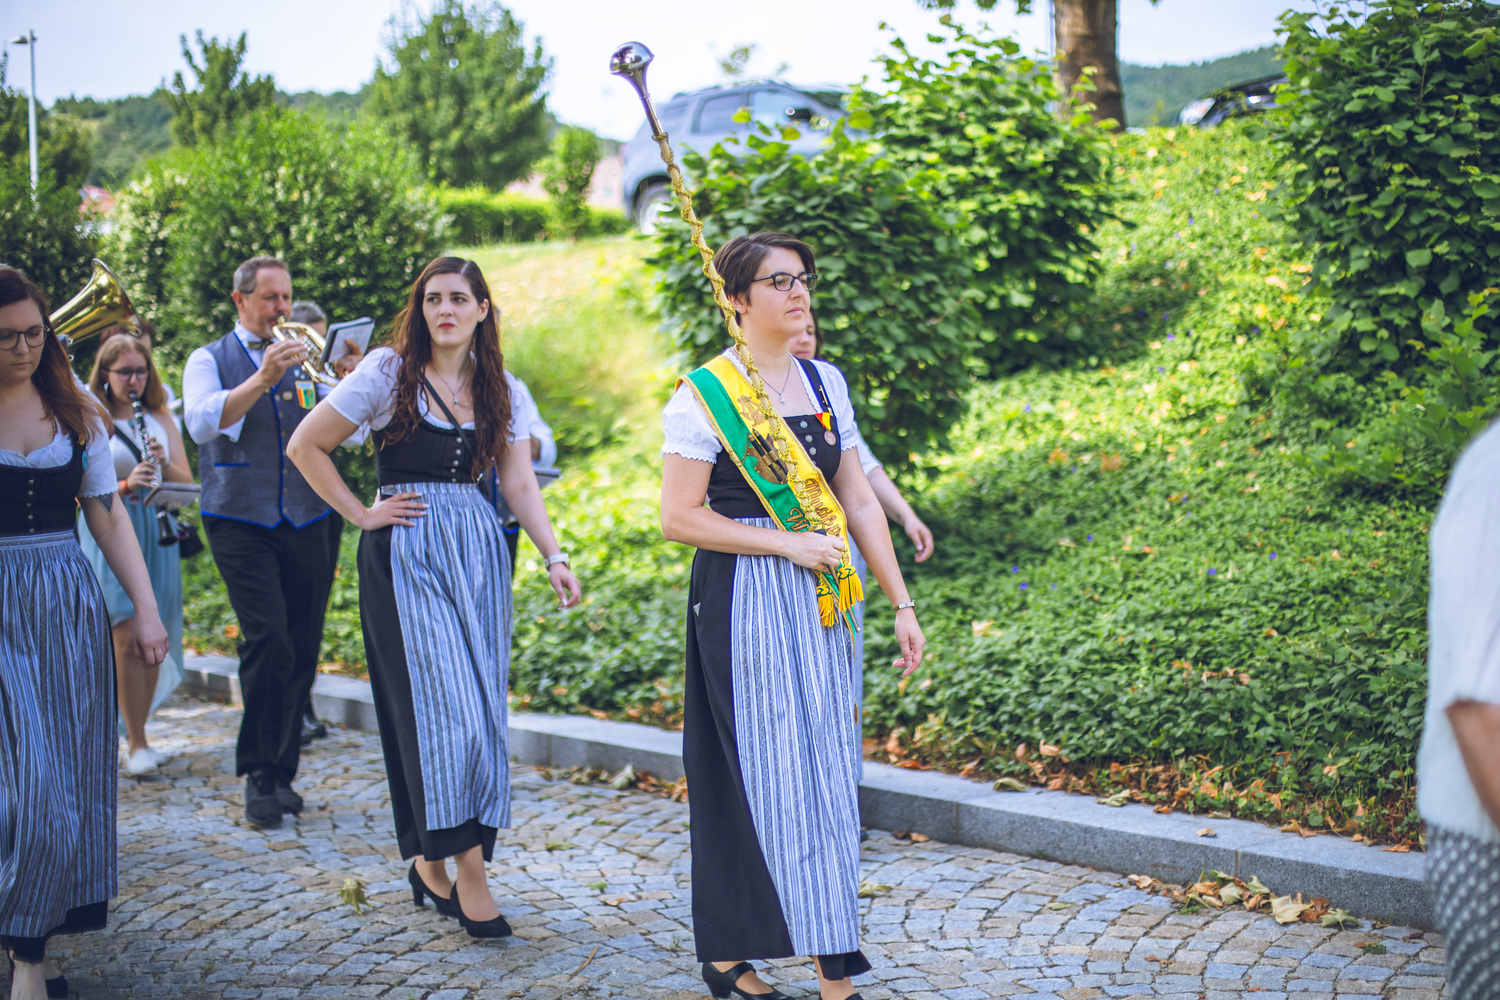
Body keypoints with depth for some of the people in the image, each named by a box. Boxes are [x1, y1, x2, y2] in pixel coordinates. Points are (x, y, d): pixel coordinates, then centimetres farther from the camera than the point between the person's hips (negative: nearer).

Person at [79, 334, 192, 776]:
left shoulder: (160, 418, 12)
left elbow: (186, 482, 9)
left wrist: (164, 463, -12)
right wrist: (126, 485, -20)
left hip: (157, 537, 4)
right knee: (128, 639, -11)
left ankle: (137, 733, 17)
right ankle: (136, 744, -5)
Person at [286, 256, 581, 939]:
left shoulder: (501, 389, 10)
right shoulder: (389, 372, -2)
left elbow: (520, 484, 9)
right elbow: (306, 446, 0)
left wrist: (554, 557, -3)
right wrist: (361, 515, -2)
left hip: (480, 554, 5)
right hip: (407, 553, -4)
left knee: (477, 708, 3)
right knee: (442, 703, -10)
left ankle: (431, 862, 17)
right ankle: (469, 873, -5)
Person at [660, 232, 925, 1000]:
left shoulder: (825, 382, 10)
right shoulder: (705, 394, -7)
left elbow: (858, 500, 11)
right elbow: (679, 517, -11)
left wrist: (901, 603, 7)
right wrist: (787, 544, -14)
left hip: (821, 604, 6)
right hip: (746, 603, -6)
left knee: (826, 772, 8)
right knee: (777, 774, -4)